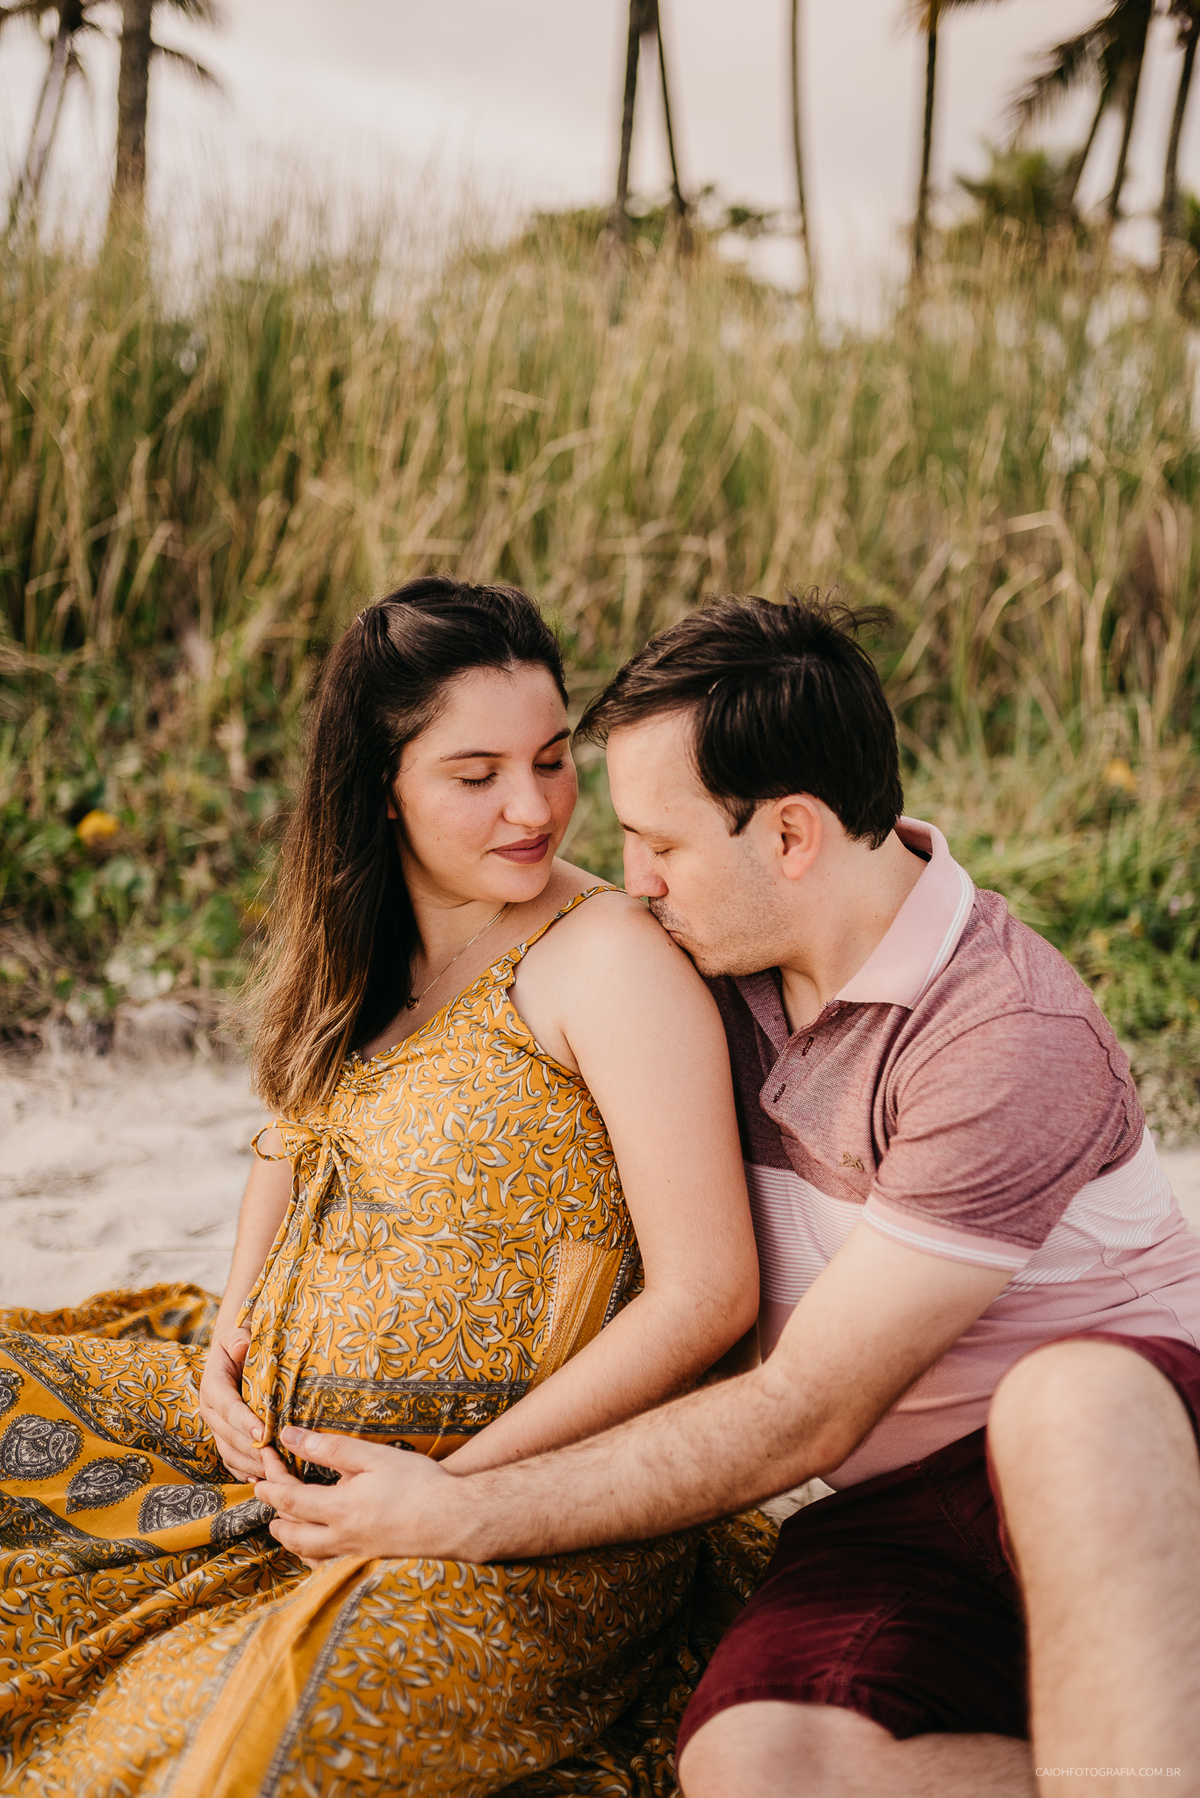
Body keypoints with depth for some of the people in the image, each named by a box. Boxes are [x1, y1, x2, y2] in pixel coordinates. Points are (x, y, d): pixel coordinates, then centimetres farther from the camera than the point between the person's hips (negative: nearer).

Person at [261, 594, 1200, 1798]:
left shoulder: (1016, 1041, -20)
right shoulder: (727, 956, 5)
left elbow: (802, 1416, -19)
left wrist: (463, 1517, -15)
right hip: (895, 1508, 6)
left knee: (1071, 1398, -42)